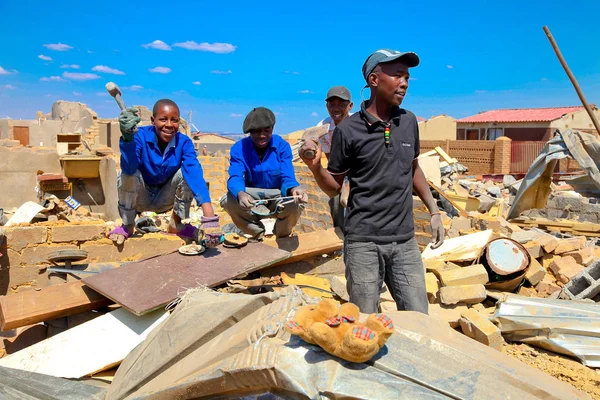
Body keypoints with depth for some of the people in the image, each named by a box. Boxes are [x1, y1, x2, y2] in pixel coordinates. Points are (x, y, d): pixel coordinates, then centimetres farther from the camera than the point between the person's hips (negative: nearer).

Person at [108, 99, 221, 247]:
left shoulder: (184, 142, -19)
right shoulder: (141, 136, -23)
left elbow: (194, 173, -37)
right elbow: (129, 169, -39)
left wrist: (208, 214, -51)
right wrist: (127, 137, -58)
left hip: (165, 199, 1)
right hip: (140, 197, -1)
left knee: (186, 172, -25)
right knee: (127, 175, -32)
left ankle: (177, 224, -5)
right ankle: (127, 226, -6)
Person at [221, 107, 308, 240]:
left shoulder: (282, 146, -14)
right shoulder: (239, 148, -12)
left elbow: (287, 178, -23)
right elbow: (235, 178, -26)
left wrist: (294, 190, -50)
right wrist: (240, 194, -53)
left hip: (277, 195, -1)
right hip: (252, 196, 1)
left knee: (295, 205, -34)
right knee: (228, 201, -29)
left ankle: (282, 238, 3)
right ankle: (258, 235, -1)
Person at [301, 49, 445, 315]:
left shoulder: (409, 122, 4)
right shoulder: (348, 130, -8)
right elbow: (333, 188, -1)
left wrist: (434, 211, 16)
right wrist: (315, 167, -20)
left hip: (404, 240, 4)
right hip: (363, 241, -4)